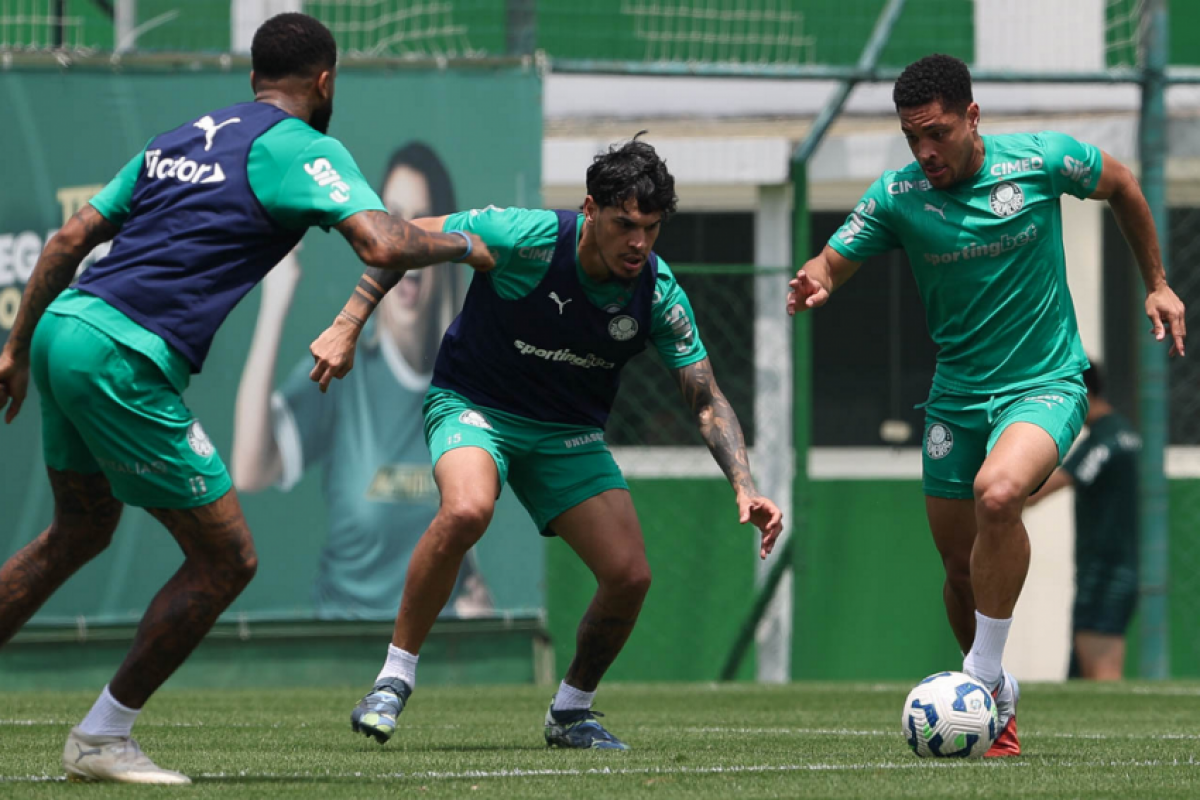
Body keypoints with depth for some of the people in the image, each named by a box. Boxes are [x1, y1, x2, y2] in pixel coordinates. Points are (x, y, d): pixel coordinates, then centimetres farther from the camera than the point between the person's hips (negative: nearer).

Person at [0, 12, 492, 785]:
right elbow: (383, 245, -16)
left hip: (63, 324, 9)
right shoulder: (298, 146, -1)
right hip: (124, 361, -9)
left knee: (79, 533, 28)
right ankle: (101, 739, 7)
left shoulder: (180, 138, 22)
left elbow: (70, 238, 21)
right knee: (226, 559, 2)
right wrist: (461, 244, 4)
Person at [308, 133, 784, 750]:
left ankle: (570, 711, 15)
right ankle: (393, 679, -21)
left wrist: (745, 488, -20)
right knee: (466, 510, -36)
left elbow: (707, 402, -6)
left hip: (570, 434, 4)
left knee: (630, 575, -12)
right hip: (473, 405, -4)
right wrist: (347, 328, -19)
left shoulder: (658, 294, -14)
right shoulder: (525, 238, -25)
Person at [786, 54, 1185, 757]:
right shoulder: (897, 197, -7)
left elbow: (1121, 186, 8)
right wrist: (814, 283, -30)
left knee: (997, 494, -32)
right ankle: (998, 698, 31)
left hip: (1045, 383, -4)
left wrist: (1157, 283, 12)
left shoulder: (1042, 159, -11)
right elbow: (832, 262, -5)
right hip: (957, 396, 4)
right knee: (962, 568, 7)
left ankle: (983, 676, -21)